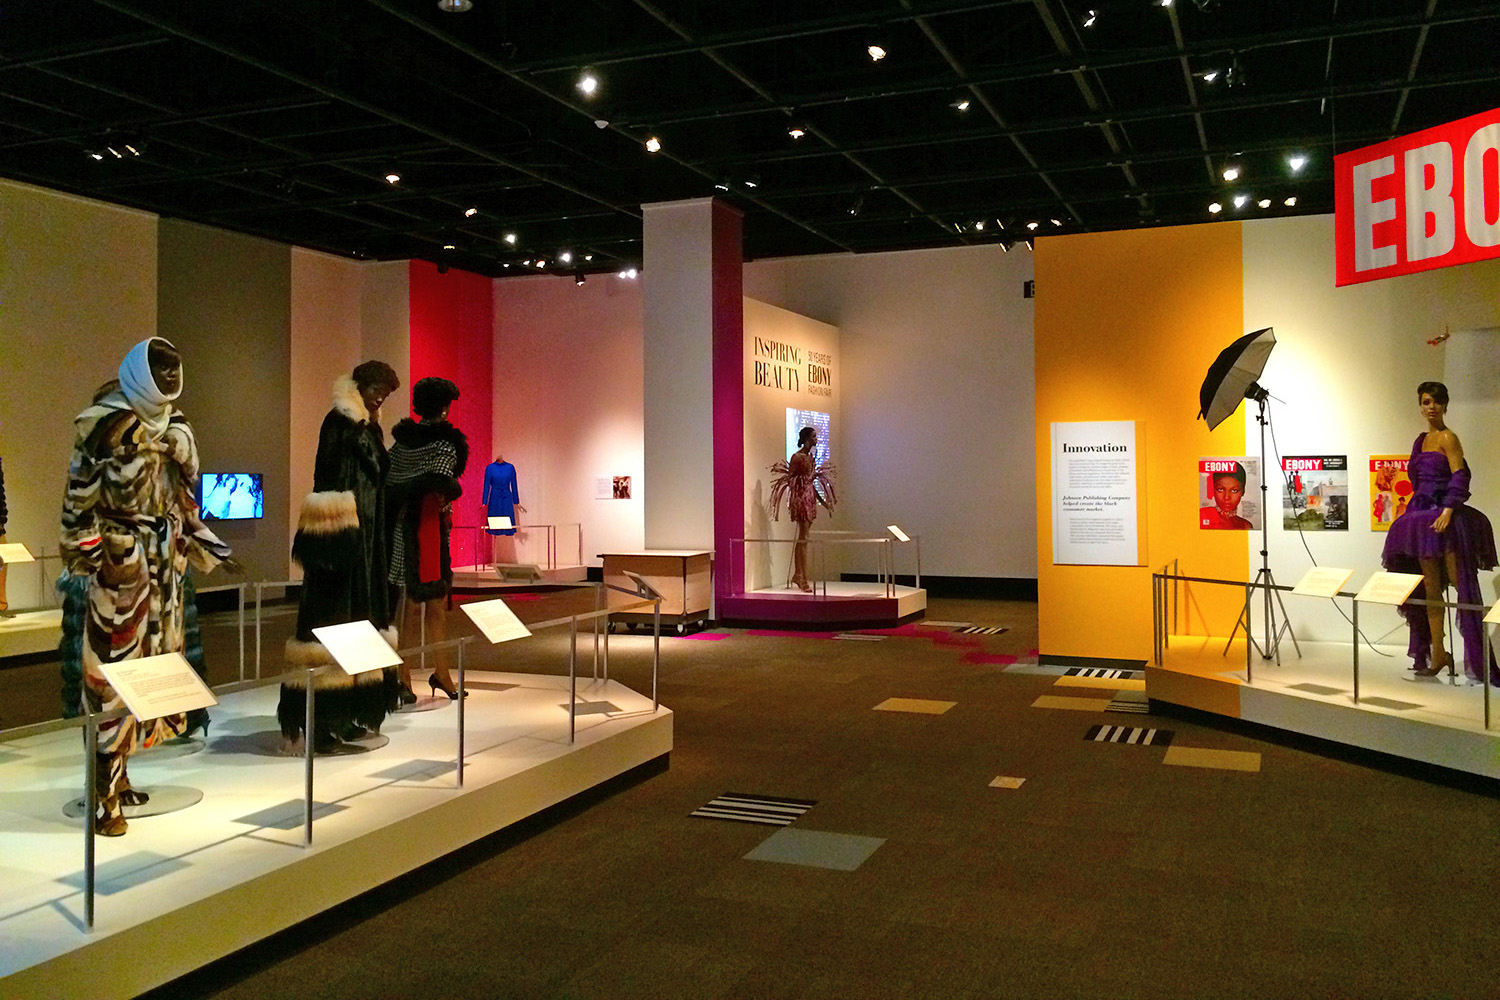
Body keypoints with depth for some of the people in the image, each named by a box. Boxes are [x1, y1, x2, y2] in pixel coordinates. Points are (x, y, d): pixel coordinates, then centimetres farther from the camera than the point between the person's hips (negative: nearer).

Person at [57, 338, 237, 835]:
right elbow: (81, 499, -10)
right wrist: (82, 566, -13)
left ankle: (117, 772, 21)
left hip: (163, 565, 7)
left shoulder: (173, 426, 14)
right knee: (111, 669, -6)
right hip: (116, 564, -7)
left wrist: (212, 551, 19)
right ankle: (105, 794, -2)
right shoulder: (103, 421, -7)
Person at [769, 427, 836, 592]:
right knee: (803, 538, -9)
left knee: (802, 538, 13)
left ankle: (797, 575, 20)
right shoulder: (797, 457, -11)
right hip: (800, 498, -8)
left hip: (810, 498, 9)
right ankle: (803, 580, -8)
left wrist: (822, 501, 20)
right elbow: (790, 480, -13)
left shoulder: (810, 457, 14)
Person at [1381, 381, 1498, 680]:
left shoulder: (1447, 437, -5)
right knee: (1431, 589, 8)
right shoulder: (1421, 440, 17)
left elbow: (1460, 476, -15)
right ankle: (1437, 653, 13)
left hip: (1445, 520, -8)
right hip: (1422, 516, 8)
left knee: (1461, 583, -9)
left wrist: (1448, 510, -25)